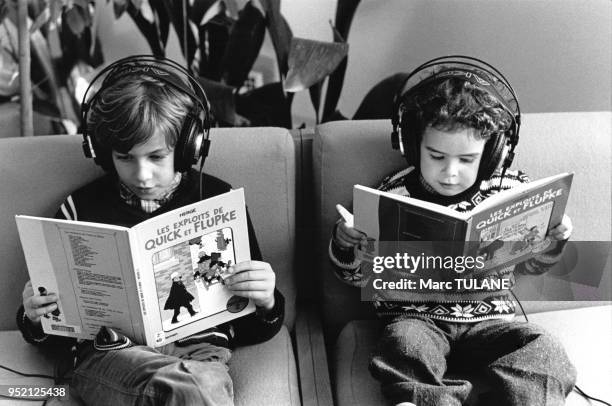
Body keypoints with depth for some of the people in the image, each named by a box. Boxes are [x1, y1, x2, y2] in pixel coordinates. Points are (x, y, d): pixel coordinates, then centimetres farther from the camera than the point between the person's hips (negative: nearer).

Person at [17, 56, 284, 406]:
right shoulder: (82, 208, 10)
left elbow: (252, 331, 14)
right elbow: (57, 337, 18)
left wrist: (266, 303, -8)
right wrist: (35, 320, -4)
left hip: (200, 351, 1)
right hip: (110, 353, 0)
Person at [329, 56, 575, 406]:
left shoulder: (510, 192, 2)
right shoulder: (394, 195, -3)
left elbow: (528, 264, 18)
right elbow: (358, 275, 3)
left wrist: (554, 241, -2)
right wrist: (345, 242, -17)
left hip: (489, 316, 2)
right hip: (414, 315, -1)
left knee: (543, 351, -21)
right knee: (405, 345, -32)